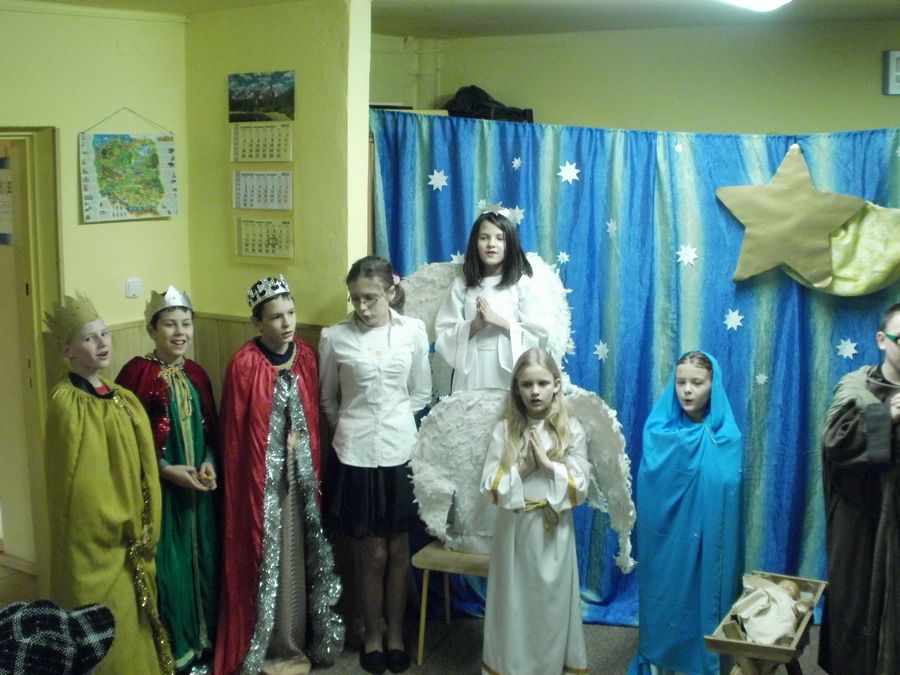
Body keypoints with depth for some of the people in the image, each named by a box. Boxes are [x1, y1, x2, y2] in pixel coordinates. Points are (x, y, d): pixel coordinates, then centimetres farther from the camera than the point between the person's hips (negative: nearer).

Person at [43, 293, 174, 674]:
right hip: (95, 539, -7)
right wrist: (118, 526, -13)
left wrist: (143, 527, 8)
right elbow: (79, 481, -18)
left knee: (132, 621, 17)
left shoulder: (119, 396, 7)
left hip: (129, 536, 8)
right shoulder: (66, 402, -16)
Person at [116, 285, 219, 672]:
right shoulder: (136, 372, -10)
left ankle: (202, 644, 27)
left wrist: (208, 464, -4)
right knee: (166, 568, 0)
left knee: (201, 562, 12)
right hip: (157, 488, -5)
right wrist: (166, 469, -16)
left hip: (198, 487, 6)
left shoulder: (196, 374, 8)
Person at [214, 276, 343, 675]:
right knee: (265, 559, 5)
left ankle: (296, 641, 29)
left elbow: (314, 418, 9)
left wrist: (315, 470, 9)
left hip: (299, 475, 5)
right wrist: (242, 485, -7)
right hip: (261, 478, -5)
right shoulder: (243, 365, -14)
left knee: (300, 556, 13)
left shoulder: (306, 357, 2)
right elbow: (233, 434, -9)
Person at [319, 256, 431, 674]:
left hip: (400, 451, 1)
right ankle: (372, 634, 25)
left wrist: (392, 421, 8)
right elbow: (327, 399, 8)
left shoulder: (413, 331, -2)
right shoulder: (335, 337, -5)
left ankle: (396, 632, 27)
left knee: (398, 550, 10)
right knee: (370, 553, 6)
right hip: (356, 455, -1)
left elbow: (421, 394, 8)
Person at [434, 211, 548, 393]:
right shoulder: (461, 285, 7)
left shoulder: (522, 283, 1)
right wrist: (474, 325, -14)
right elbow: (443, 337, 2)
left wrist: (499, 321, -13)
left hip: (510, 374, -1)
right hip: (471, 374, 2)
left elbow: (538, 335, -4)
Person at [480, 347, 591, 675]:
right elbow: (490, 487, -6)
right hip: (515, 529, 0)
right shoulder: (504, 430, -3)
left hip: (554, 530, 0)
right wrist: (520, 468, -18)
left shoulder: (571, 430, -3)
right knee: (515, 603, 7)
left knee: (552, 604, 8)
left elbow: (580, 488, -7)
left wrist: (549, 463, -16)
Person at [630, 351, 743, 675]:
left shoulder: (727, 438, -3)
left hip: (706, 541, 0)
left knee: (703, 597, 7)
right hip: (664, 539, 0)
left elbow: (727, 494, -2)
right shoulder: (657, 430, -4)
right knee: (664, 594, 8)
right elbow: (650, 488, -6)